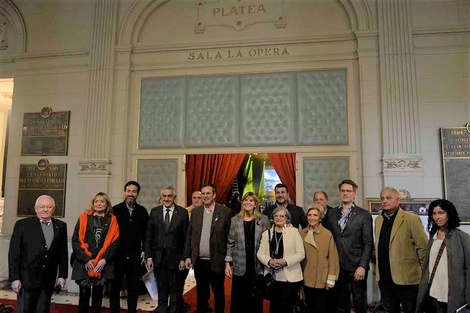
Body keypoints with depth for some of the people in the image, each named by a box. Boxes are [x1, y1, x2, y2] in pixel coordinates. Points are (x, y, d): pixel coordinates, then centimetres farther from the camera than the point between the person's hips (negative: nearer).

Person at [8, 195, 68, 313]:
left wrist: (62, 275, 5)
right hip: (27, 278, -2)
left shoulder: (61, 226, 5)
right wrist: (14, 278, -8)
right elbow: (14, 253, -4)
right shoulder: (22, 224, -3)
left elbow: (63, 253, 7)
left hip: (48, 280, 3)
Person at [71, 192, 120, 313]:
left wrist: (104, 260, -10)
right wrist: (86, 260, -9)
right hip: (83, 264, -1)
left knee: (98, 294, 10)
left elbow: (115, 243, 1)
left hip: (103, 265, 1)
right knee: (84, 294, 1)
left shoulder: (112, 220, 4)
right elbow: (75, 241, -2)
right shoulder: (84, 217, 2)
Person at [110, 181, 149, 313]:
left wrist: (144, 250, 3)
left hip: (135, 256, 2)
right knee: (115, 286, 9)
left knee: (133, 287, 10)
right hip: (118, 254, -1)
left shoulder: (142, 211, 3)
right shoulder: (115, 210, -3)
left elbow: (145, 233, 8)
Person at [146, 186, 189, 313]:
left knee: (175, 288, 12)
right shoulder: (154, 211, 2)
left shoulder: (182, 212, -5)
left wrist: (183, 258, -6)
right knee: (161, 288, 14)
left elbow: (186, 237, -4)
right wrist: (149, 256, -1)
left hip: (174, 257, -2)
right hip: (158, 257, 2)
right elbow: (149, 236, 3)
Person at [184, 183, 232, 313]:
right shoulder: (195, 211, 6)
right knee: (201, 293, 16)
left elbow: (230, 237, -6)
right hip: (199, 261, 4)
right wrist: (188, 256, 6)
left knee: (218, 293, 12)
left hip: (216, 261, -3)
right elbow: (190, 235, 9)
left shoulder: (225, 211, -7)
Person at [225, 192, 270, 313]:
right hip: (240, 266, 0)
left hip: (258, 265, 0)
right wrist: (227, 263, 0)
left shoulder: (264, 219, 0)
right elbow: (230, 243, 4)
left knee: (256, 298, 10)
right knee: (239, 298, 6)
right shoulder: (235, 220, 1)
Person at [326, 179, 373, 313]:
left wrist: (362, 266, -14)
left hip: (356, 266, -3)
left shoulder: (364, 215, -3)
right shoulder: (332, 214, 7)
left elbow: (368, 243, -6)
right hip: (337, 266, 3)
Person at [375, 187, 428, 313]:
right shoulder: (378, 219, 9)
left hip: (406, 278, -6)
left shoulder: (411, 219, -11)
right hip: (384, 278, 6)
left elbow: (423, 247, -10)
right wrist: (377, 267, 12)